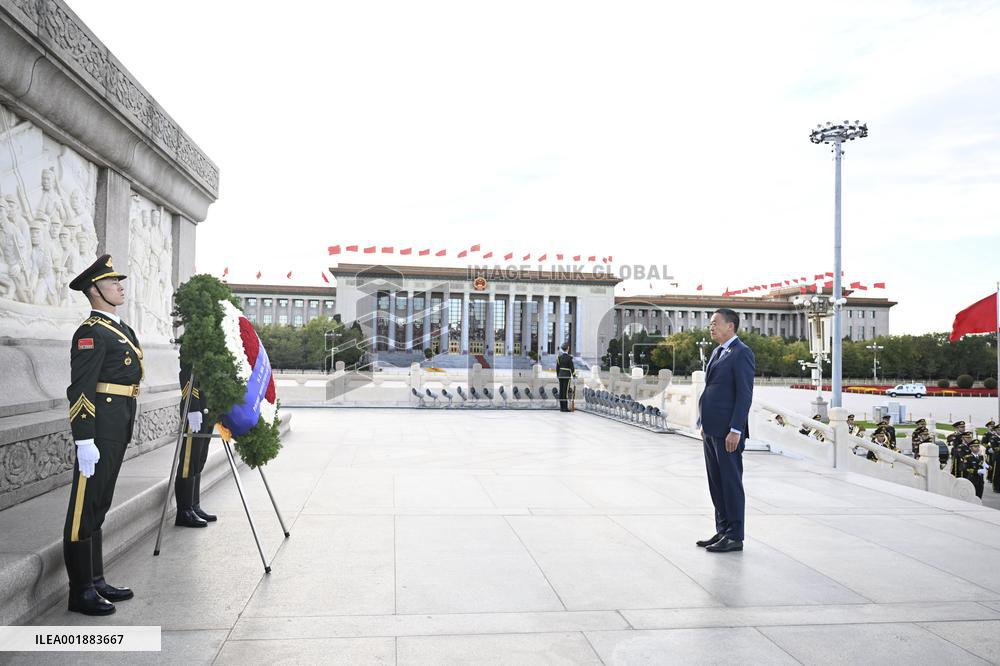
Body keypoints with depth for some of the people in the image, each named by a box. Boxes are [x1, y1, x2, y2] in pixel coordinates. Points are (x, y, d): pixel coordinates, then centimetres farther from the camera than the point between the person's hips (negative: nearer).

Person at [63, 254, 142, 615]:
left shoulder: (121, 329, 17)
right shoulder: (91, 332, -12)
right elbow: (80, 390, -18)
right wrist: (85, 440, -22)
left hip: (118, 431, 10)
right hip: (99, 430, -9)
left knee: (99, 506, 15)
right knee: (85, 507, -1)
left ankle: (96, 581, 26)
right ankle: (81, 591, 8)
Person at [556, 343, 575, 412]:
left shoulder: (559, 357, 5)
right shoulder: (569, 357, -11)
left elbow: (557, 367, 9)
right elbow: (572, 367, -9)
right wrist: (573, 375, 2)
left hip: (560, 375, 6)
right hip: (567, 376, -5)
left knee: (561, 391, 7)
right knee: (566, 391, -4)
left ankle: (561, 407, 9)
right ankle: (565, 407, -4)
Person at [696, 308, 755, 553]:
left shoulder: (742, 353, -11)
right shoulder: (717, 352, 17)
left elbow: (745, 394, -16)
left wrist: (735, 430, -20)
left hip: (727, 431, -9)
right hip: (711, 429, 9)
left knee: (731, 483, 0)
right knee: (716, 483, 14)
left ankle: (735, 537, 9)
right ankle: (723, 531, 23)